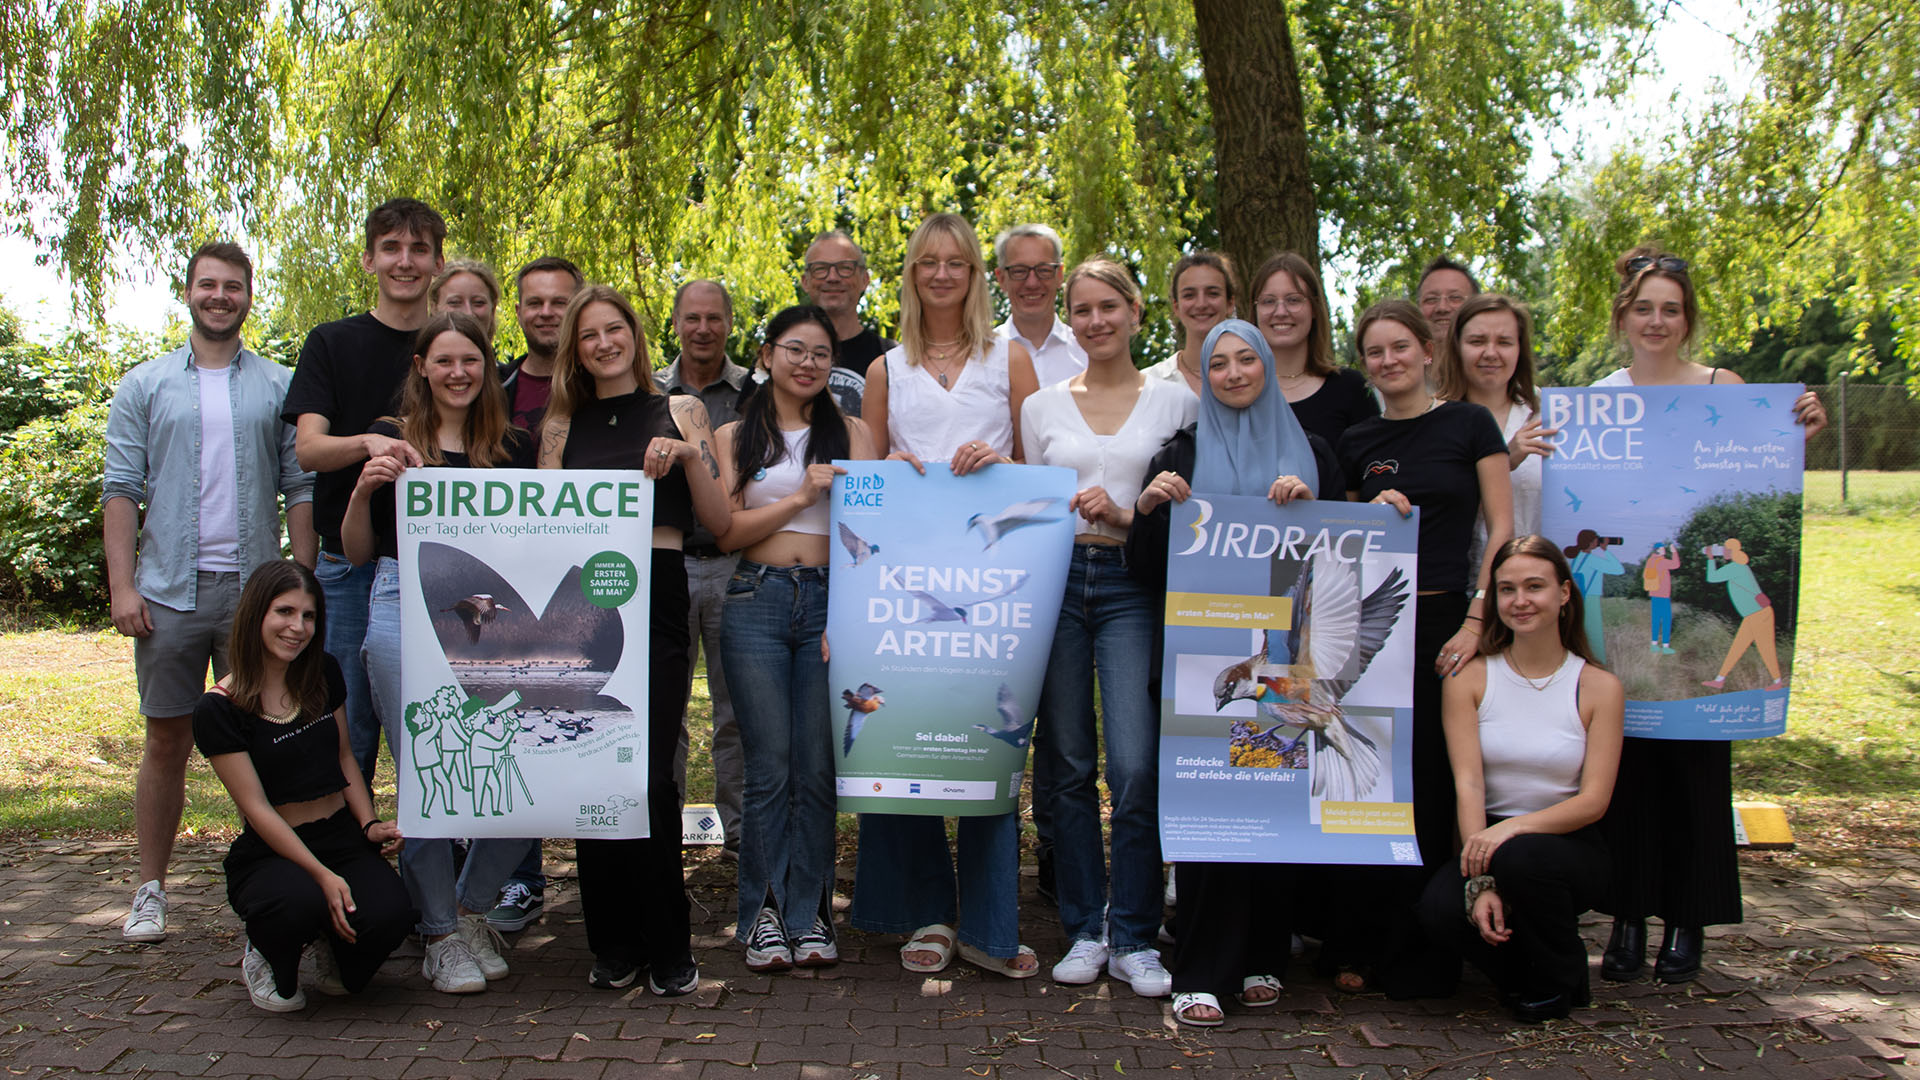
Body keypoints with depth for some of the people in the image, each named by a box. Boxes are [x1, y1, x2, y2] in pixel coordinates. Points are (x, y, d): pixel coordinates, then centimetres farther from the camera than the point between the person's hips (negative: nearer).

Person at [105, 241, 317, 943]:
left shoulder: (278, 386, 8)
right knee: (167, 740, 6)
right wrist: (122, 586, -6)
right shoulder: (145, 386, 8)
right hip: (170, 592, 0)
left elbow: (300, 489, 6)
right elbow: (120, 490, 4)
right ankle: (150, 891, 16)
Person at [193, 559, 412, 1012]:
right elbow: (257, 808, -12)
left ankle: (334, 949, 11)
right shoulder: (219, 710, -8)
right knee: (301, 902, -38)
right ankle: (268, 958, 1)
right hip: (270, 854, -3)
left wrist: (370, 824, -1)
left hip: (342, 839, 4)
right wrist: (323, 876, -21)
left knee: (389, 914, -27)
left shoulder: (324, 675, 8)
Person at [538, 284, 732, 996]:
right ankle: (613, 945, 15)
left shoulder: (679, 411, 12)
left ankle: (668, 949, 4)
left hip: (657, 597, -2)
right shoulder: (562, 425, 16)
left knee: (650, 775, -8)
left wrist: (689, 453, -8)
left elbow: (720, 523, 6)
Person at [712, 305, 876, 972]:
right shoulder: (735, 437, 13)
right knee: (770, 766, -4)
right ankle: (764, 915, 7)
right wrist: (800, 496, -6)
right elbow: (727, 533, 4)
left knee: (818, 766, 0)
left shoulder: (850, 434, 13)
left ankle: (810, 916, 9)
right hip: (757, 601, 0)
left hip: (830, 602, 1)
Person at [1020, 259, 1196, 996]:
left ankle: (1133, 939, 1)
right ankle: (1084, 931, 15)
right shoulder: (1042, 406, 13)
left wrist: (1126, 516, -10)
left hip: (1132, 586, -2)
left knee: (1135, 766, -12)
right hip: (1053, 581, 2)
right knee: (1069, 765, 4)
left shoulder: (1174, 402, 8)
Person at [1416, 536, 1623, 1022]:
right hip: (1491, 839, 1)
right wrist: (1480, 882, -24)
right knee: (1439, 910, -30)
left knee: (1521, 858, -35)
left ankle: (1562, 980, -3)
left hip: (1569, 845, -1)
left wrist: (1515, 827, -27)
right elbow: (1468, 783, -10)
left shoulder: (1599, 686, -3)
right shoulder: (1470, 677, -1)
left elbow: (1593, 801, -9)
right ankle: (1521, 973, 5)